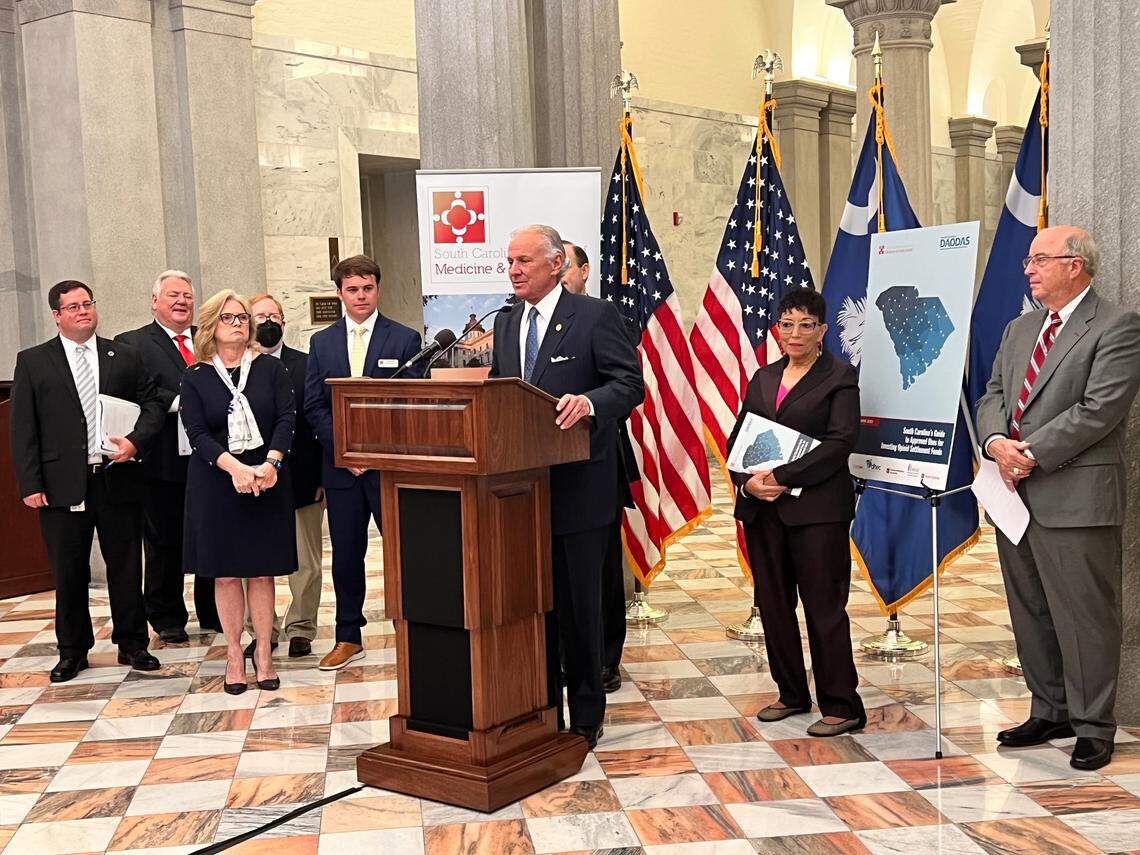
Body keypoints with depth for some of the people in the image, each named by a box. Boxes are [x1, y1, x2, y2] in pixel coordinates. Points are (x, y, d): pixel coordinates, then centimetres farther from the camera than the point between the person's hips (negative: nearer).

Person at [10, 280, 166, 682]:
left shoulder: (124, 357, 9)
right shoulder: (33, 362, 4)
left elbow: (153, 403, 9)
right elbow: (22, 428, 1)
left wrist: (136, 441, -10)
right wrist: (30, 484, -7)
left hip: (117, 480, 1)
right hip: (62, 484, -1)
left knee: (126, 568, 8)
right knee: (68, 573, 8)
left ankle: (132, 644, 20)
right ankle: (72, 651, 21)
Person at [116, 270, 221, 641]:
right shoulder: (132, 343, 1)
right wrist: (179, 401, -23)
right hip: (164, 460, -4)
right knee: (164, 544, 6)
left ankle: (213, 614, 24)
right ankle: (167, 620, 19)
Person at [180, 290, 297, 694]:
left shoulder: (271, 369, 4)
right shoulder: (195, 378, 2)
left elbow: (287, 419, -4)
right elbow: (198, 433, -6)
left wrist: (270, 463, -20)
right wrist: (236, 467, -21)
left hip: (266, 479, 0)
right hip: (215, 483, 0)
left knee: (261, 570, 3)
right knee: (225, 572, 4)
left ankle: (263, 652, 12)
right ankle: (234, 654, 14)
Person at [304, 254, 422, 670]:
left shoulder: (404, 339, 1)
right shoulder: (322, 343, 10)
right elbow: (313, 405, 6)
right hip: (340, 465, 3)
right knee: (346, 553, 8)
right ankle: (348, 638, 18)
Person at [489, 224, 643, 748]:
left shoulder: (595, 316, -7)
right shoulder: (506, 322, 13)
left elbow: (631, 384, -12)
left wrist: (589, 402, -30)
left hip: (577, 488, -6)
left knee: (579, 605, 3)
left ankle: (585, 717, 17)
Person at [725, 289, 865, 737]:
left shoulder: (840, 377, -1)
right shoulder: (763, 379, 16)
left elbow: (840, 442, -12)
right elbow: (737, 438, 13)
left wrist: (781, 477, -17)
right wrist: (746, 482, -7)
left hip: (816, 507, -6)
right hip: (760, 508, 6)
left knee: (824, 607, -3)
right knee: (772, 604, 10)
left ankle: (842, 707, 5)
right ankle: (792, 695, 23)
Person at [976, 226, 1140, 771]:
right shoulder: (1019, 330, 17)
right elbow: (993, 396, 14)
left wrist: (1034, 454, -17)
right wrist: (995, 442, -6)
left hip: (1076, 496, -8)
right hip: (1015, 492, 8)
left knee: (1083, 616, 0)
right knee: (1030, 613, 15)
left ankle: (1092, 727, 12)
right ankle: (1050, 711, 28)